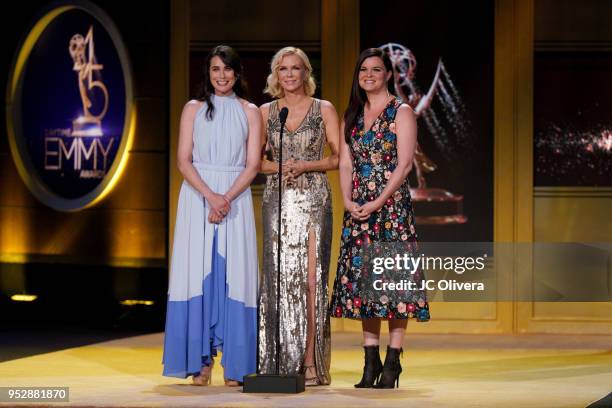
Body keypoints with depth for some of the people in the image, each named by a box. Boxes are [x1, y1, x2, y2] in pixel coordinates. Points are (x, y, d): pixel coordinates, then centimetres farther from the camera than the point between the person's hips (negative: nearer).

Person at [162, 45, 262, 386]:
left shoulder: (250, 112, 8)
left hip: (236, 198, 0)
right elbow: (184, 160, 0)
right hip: (197, 197, 0)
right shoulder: (194, 109, 9)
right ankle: (201, 360, -1)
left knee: (233, 274, -4)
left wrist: (226, 198, -13)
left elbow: (253, 165, 1)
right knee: (198, 272, -4)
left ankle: (235, 364, -3)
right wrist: (210, 196, -14)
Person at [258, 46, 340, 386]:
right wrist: (278, 167, -8)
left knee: (311, 277, -7)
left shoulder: (324, 109, 5)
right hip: (277, 201, 2)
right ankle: (280, 363, 1)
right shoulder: (266, 112, 11)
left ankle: (310, 362, -6)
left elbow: (338, 157, 2)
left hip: (313, 200, -2)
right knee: (279, 276, -2)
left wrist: (305, 166, -11)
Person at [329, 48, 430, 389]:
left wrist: (379, 201, -16)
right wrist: (348, 200, -6)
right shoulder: (352, 116, 15)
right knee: (362, 277, 3)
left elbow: (405, 163, -9)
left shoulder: (401, 112, -1)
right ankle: (371, 360, 7)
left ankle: (392, 362, -5)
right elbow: (346, 162, 11)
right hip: (358, 210, 5)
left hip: (392, 205, -5)